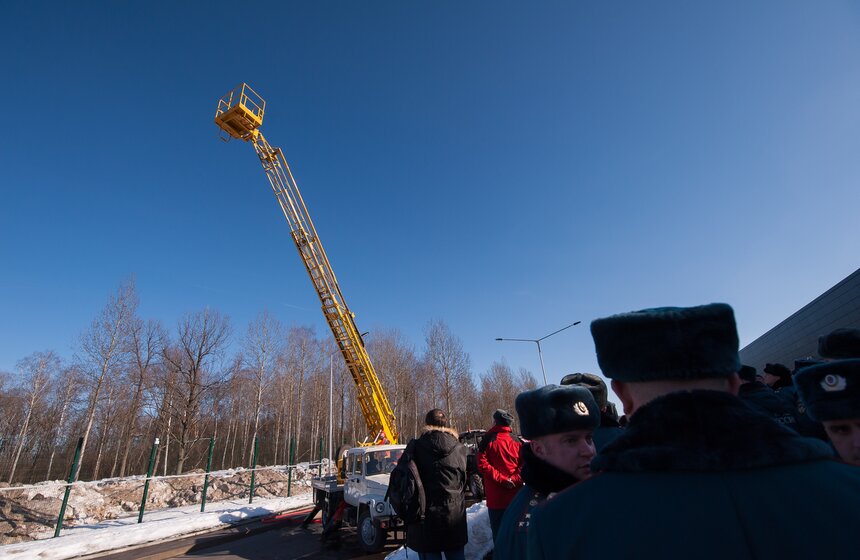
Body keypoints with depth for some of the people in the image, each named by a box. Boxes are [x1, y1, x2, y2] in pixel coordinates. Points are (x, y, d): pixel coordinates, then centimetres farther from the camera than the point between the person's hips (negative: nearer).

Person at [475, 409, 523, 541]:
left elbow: (482, 465, -15)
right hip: (515, 496, 3)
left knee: (498, 532, 8)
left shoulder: (488, 440, -9)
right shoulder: (517, 440, 1)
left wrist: (501, 479, -13)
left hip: (496, 497, -3)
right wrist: (515, 479, -8)